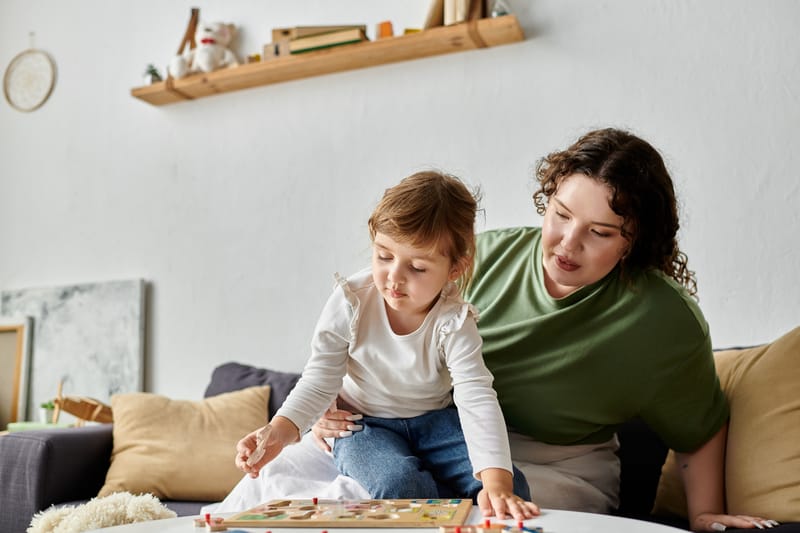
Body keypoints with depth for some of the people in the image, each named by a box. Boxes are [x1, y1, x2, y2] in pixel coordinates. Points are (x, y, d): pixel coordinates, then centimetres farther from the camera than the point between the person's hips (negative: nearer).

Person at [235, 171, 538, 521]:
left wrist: (497, 483, -44)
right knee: (399, 486, -33)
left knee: (512, 489, -20)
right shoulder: (349, 302, -19)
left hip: (435, 422, 1)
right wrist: (279, 432, -30)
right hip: (364, 426, 0)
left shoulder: (454, 322, -21)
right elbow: (320, 383, -12)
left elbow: (477, 399, -30)